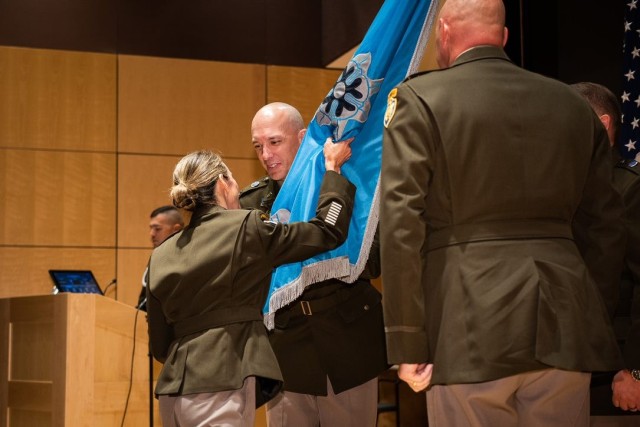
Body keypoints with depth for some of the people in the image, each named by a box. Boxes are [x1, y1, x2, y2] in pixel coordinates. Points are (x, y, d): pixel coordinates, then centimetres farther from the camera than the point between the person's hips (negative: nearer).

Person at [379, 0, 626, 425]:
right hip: (564, 327, 4)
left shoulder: (420, 98, -1)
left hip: (472, 329, -4)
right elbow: (604, 227, 14)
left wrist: (407, 343, -6)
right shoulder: (573, 104, 12)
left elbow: (402, 226, -9)